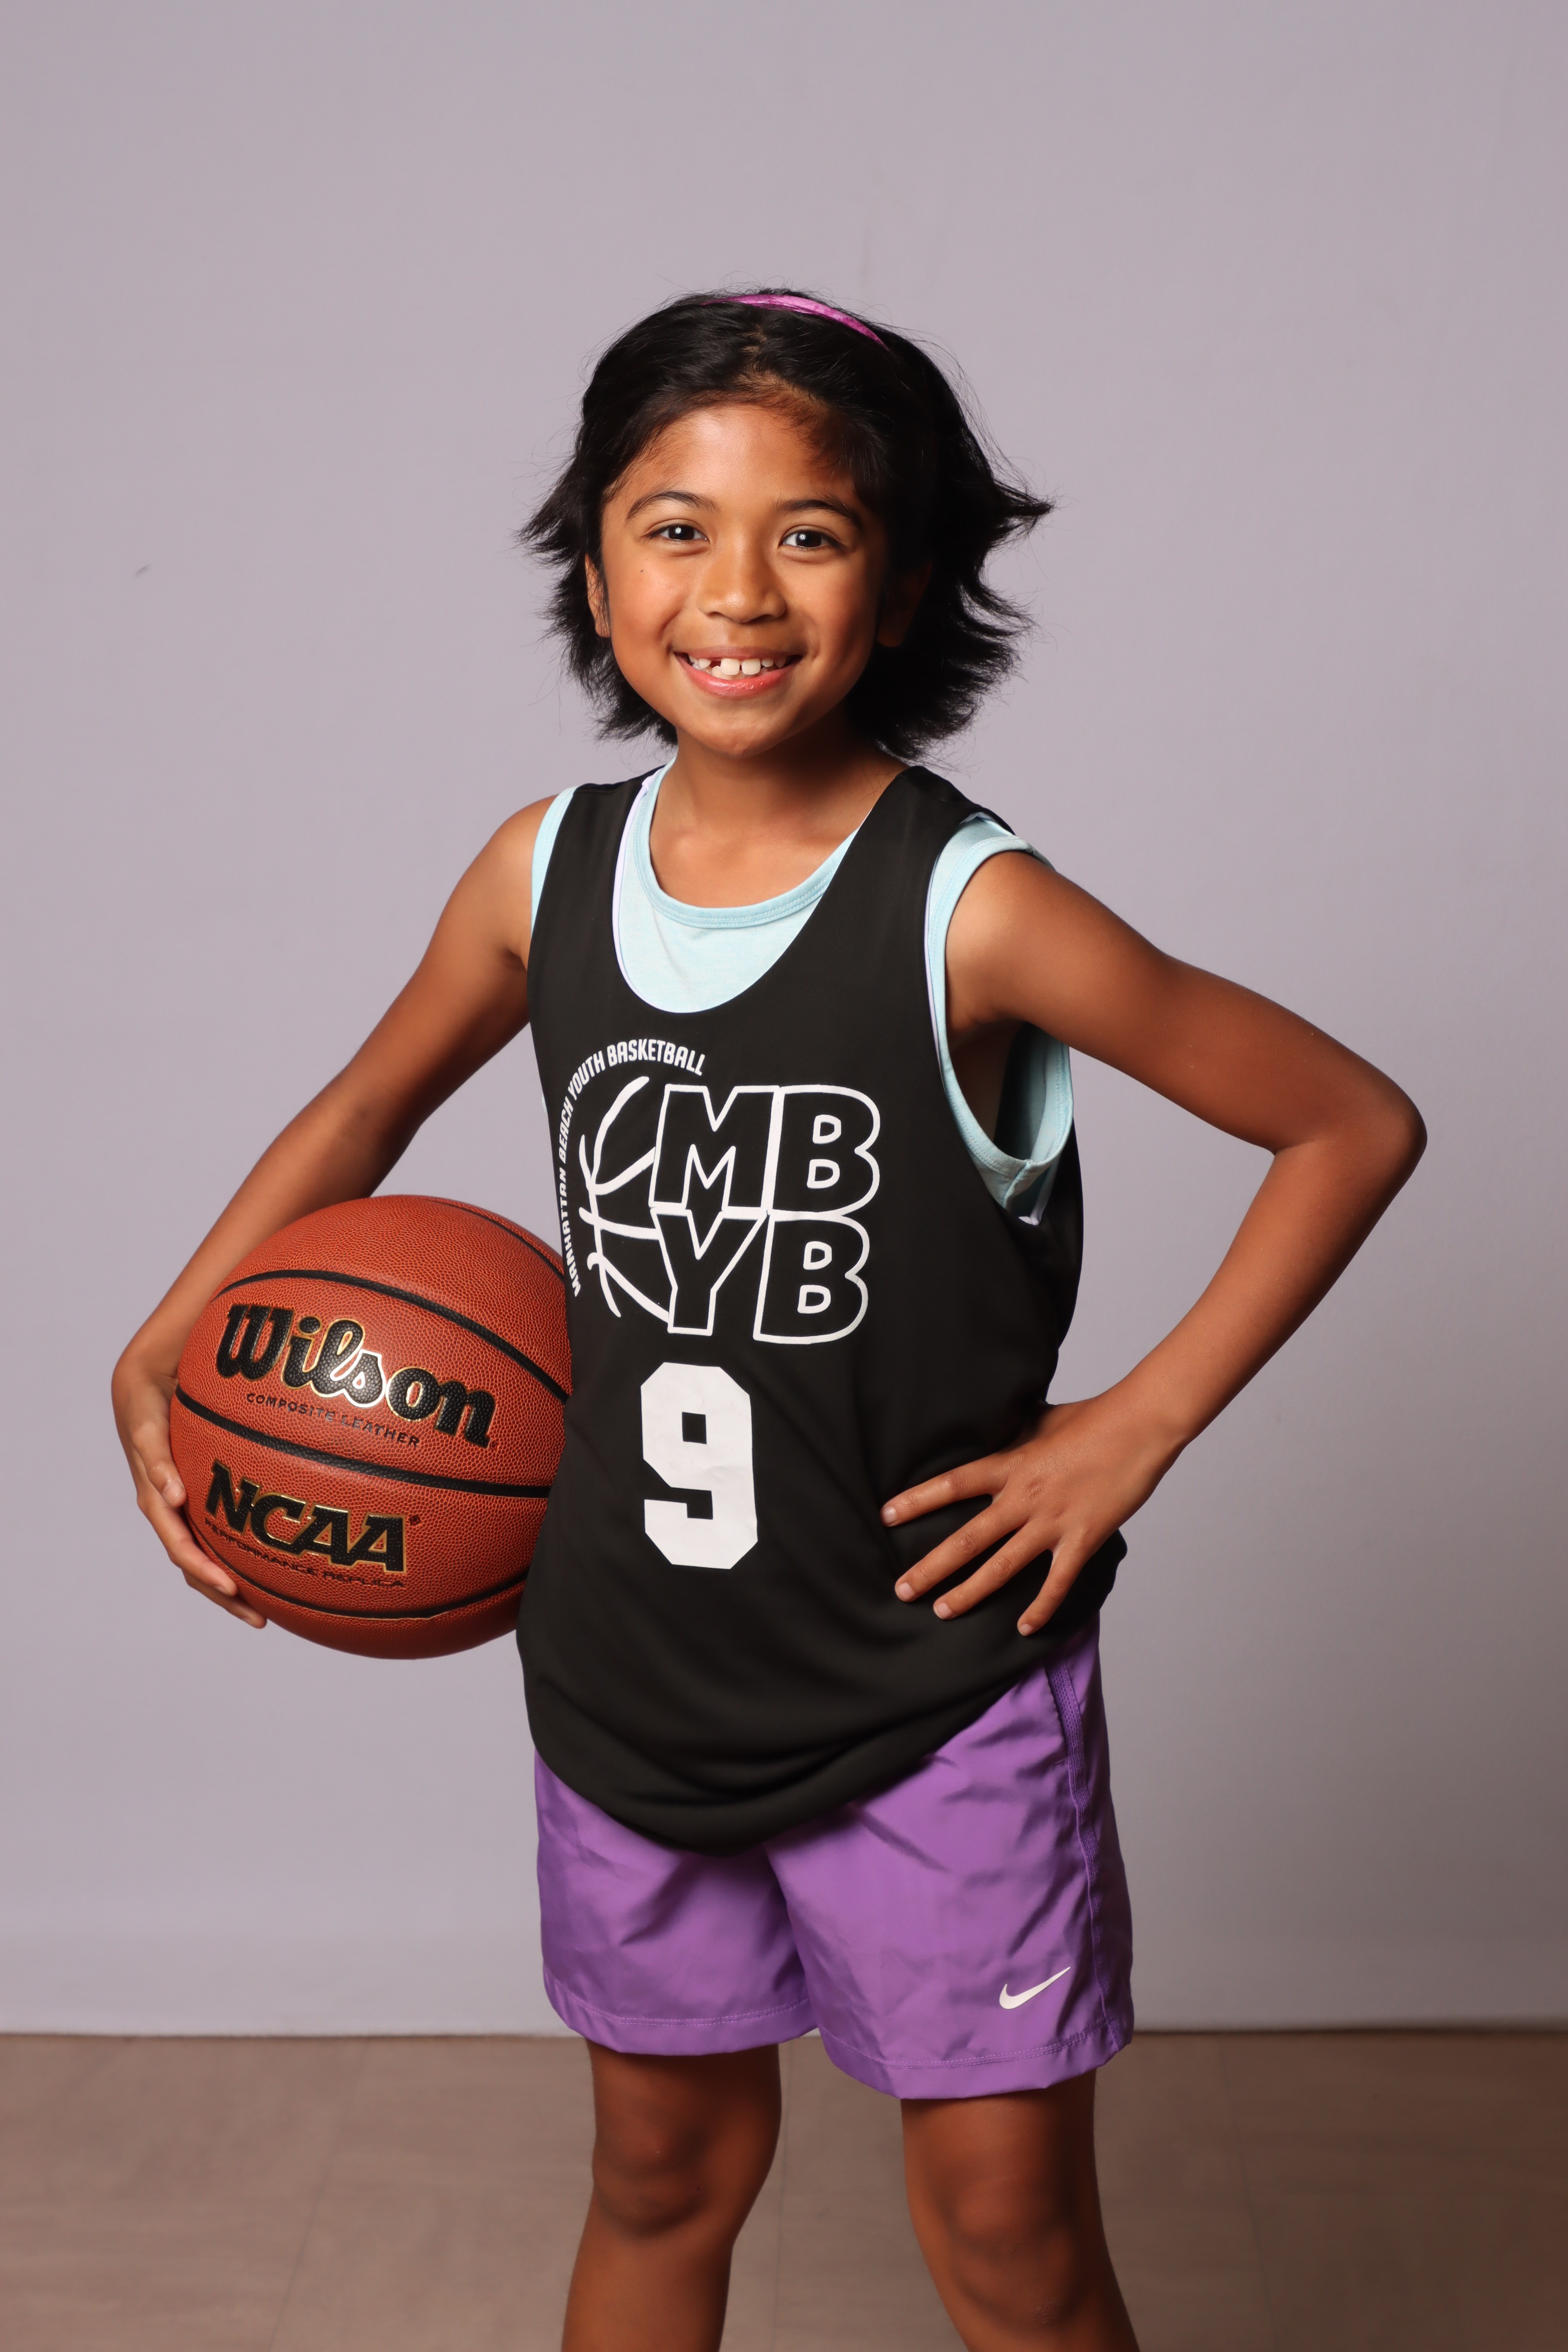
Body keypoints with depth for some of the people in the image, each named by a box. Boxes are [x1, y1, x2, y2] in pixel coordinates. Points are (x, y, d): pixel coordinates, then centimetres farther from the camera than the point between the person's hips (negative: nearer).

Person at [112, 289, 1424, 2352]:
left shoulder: (972, 912, -19)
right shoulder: (548, 871, -6)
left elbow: (1356, 1124, -11)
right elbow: (371, 1107, 13)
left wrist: (1136, 1428, -13)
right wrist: (167, 1349, 0)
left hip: (934, 1695, -4)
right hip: (627, 1677, 4)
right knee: (664, 2180, 23)